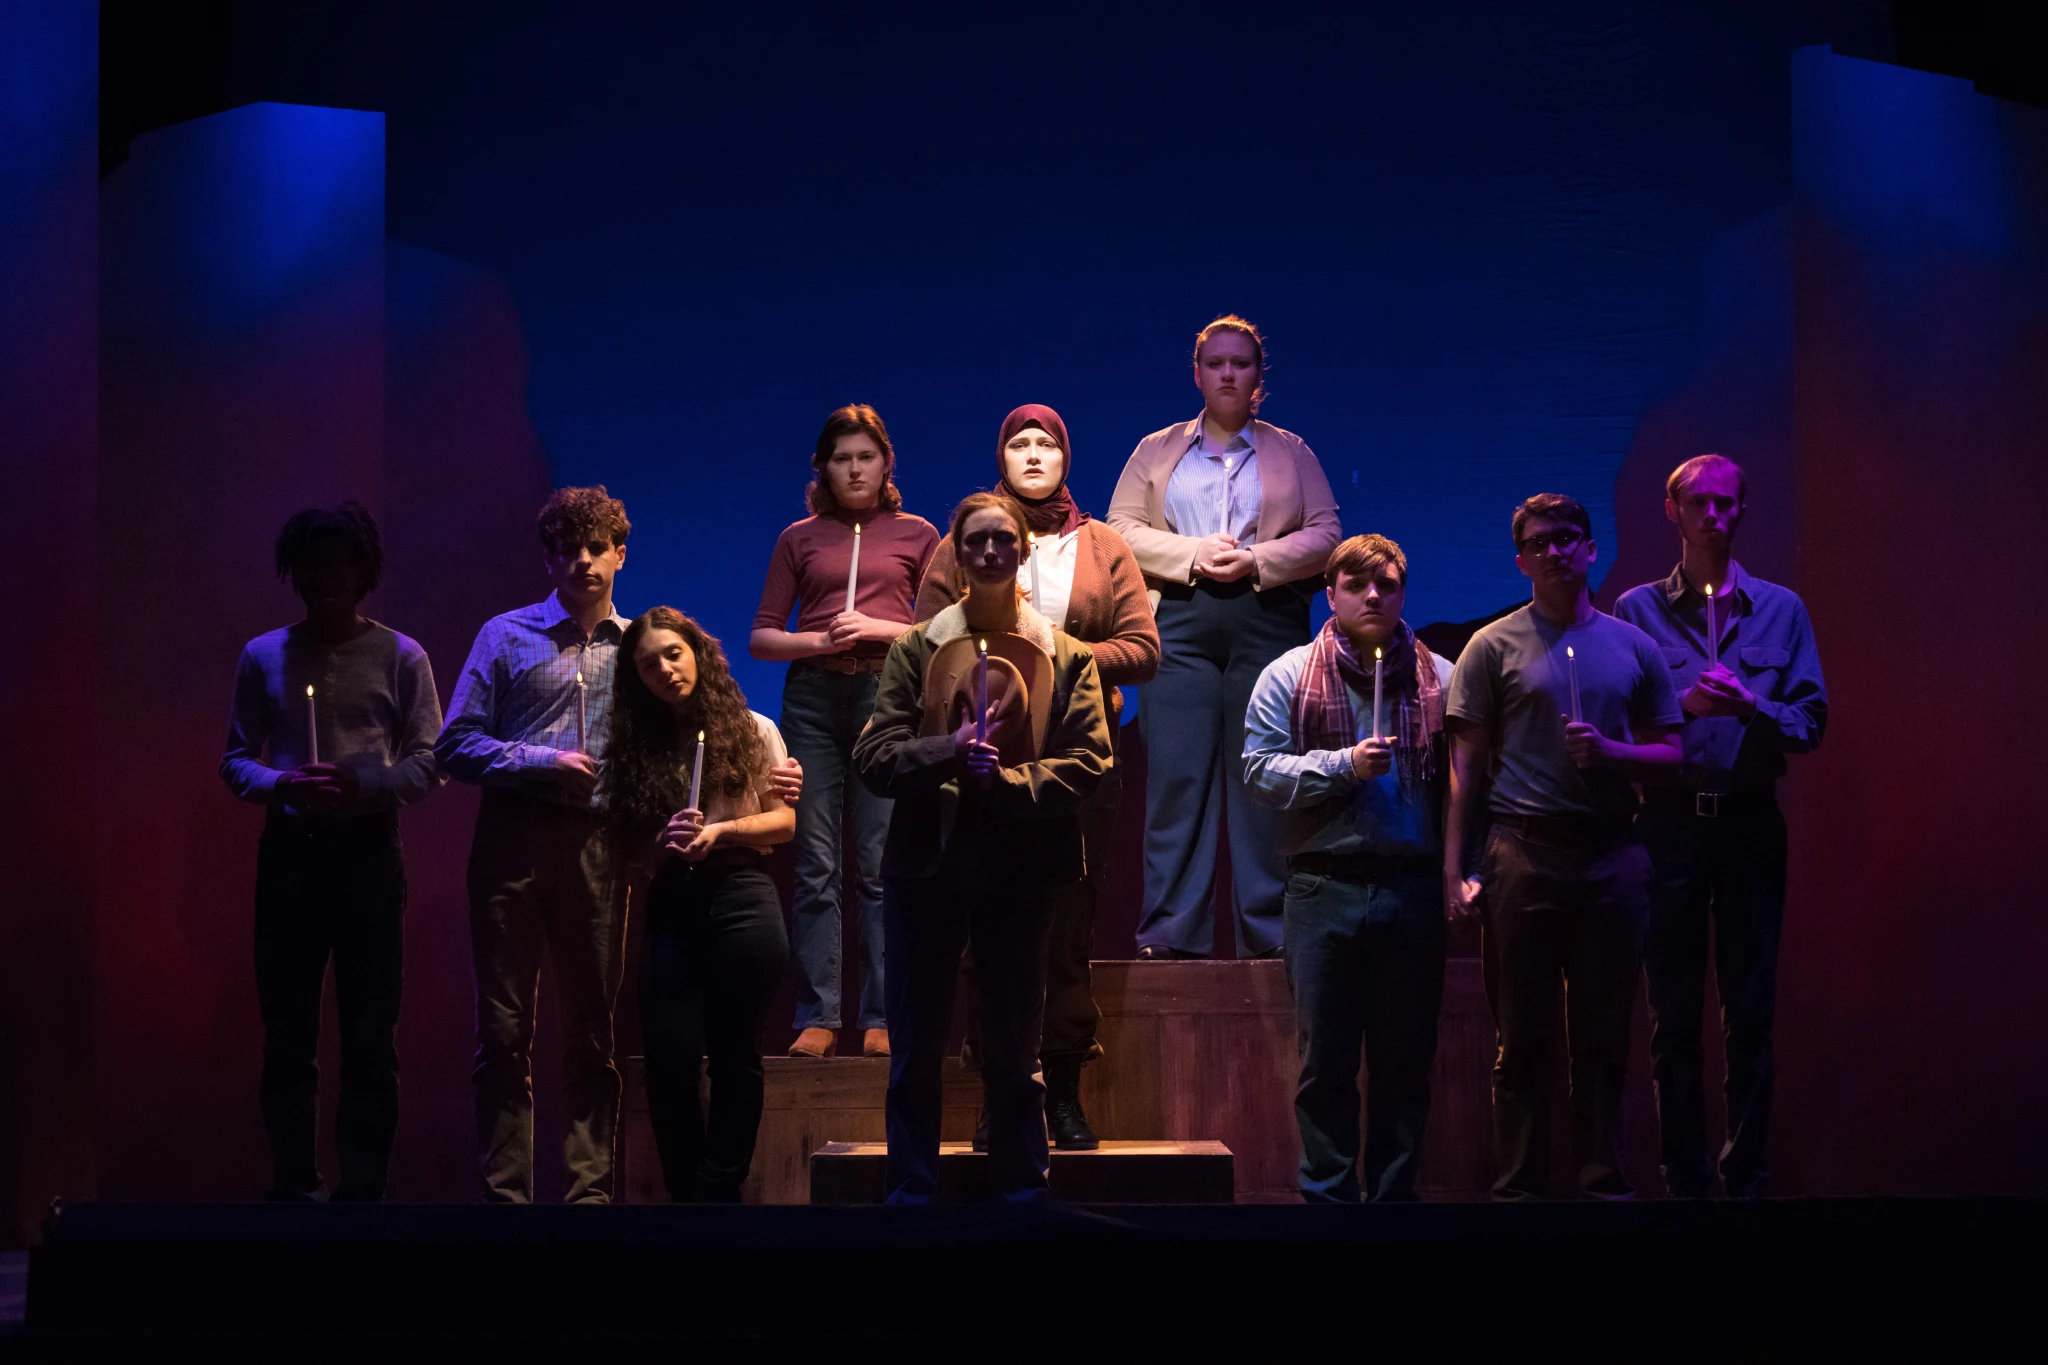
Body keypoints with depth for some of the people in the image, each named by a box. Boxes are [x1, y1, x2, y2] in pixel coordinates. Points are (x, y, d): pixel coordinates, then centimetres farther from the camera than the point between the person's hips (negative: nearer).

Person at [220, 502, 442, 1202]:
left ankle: (364, 1185, -1)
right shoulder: (263, 657, 11)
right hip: (289, 853, 2)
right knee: (288, 1031, 1)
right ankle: (292, 1186, 5)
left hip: (368, 851, -2)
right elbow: (235, 759, 10)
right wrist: (279, 784, -12)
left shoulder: (401, 658, 6)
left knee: (370, 1032, -3)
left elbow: (428, 762, 1)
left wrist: (358, 785, -16)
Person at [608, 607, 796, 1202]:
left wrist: (723, 830, -11)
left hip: (740, 896, -1)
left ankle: (717, 1192, 8)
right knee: (670, 1063, -6)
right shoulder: (635, 744, 11)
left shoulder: (752, 731, 6)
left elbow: (785, 822, 4)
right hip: (671, 905, 2)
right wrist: (664, 843, -11)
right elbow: (630, 845, 9)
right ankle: (686, 1193, 5)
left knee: (735, 1057, 1)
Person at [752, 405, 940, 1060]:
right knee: (815, 864, -3)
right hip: (814, 697, 1)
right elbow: (762, 638, 13)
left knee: (881, 863, -6)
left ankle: (881, 1018, -4)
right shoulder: (800, 538, 14)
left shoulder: (917, 534, 12)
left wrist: (881, 629, -7)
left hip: (888, 694, -1)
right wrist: (820, 640, -5)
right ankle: (818, 1017, -1)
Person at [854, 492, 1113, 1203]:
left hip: (1020, 870, 0)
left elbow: (1087, 764, -3)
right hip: (927, 865, 0)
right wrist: (949, 751, -17)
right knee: (916, 1046, 4)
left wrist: (1002, 780, -16)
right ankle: (911, 1190, 11)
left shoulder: (1065, 657, 7)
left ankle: (1022, 1186, 14)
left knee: (1014, 1047, 6)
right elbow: (874, 756, 0)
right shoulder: (917, 649, 7)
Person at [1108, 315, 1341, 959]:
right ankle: (1170, 931, -6)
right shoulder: (1157, 451, 17)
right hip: (1180, 622, 0)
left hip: (1267, 619, 0)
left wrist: (1256, 560, -8)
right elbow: (1122, 531, 7)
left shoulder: (1291, 452, 17)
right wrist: (1194, 555, -8)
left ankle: (1268, 931, -2)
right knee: (1176, 777, -7)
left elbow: (1326, 534, 8)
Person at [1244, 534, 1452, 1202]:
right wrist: (1343, 765, -14)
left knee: (1407, 1059, 5)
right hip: (1326, 889, -1)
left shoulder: (1439, 678, 8)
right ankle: (1327, 1196, 9)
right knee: (1326, 1059, 3)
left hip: (1413, 890, 1)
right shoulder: (1289, 677, 6)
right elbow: (1261, 770, -3)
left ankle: (1395, 1191, 13)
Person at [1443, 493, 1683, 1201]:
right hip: (1524, 851, -2)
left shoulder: (1634, 647, 13)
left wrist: (1609, 752, -8)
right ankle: (1520, 1185, 5)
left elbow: (1668, 755, 13)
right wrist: (1454, 869, -4)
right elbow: (1466, 765, 3)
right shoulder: (1494, 647, 6)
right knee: (1524, 1036, 1)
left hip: (1612, 855, 2)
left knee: (1604, 1034, 5)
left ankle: (1604, 1180, 11)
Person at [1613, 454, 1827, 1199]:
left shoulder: (1781, 609, 8)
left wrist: (1751, 704, -15)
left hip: (1751, 823, 1)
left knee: (1750, 1011, 2)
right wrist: (1684, 706, -16)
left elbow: (1810, 723, 3)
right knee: (1673, 1011, 3)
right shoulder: (1637, 610, 5)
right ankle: (1684, 1175, 8)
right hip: (1668, 823, -1)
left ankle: (1748, 1171, 8)